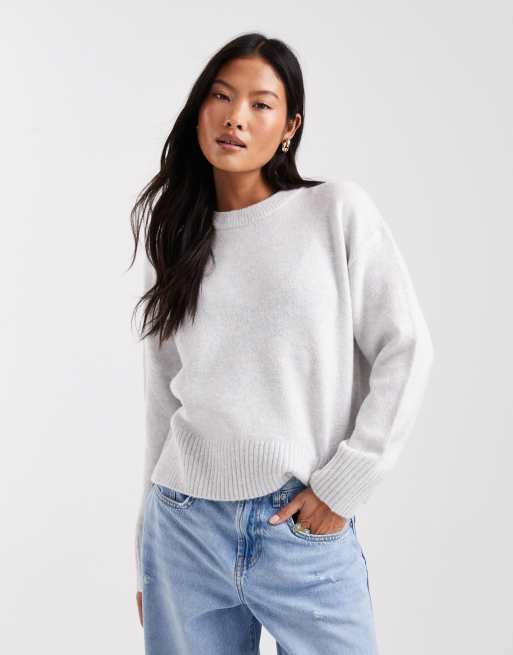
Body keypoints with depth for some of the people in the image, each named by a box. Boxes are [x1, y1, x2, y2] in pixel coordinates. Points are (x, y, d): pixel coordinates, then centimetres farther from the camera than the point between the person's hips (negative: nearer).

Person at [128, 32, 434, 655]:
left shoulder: (338, 210, -3)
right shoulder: (174, 238, 7)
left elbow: (405, 350, -4)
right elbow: (161, 402, 10)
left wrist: (345, 481, -9)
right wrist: (148, 555, 13)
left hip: (305, 530, -2)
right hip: (185, 527, 3)